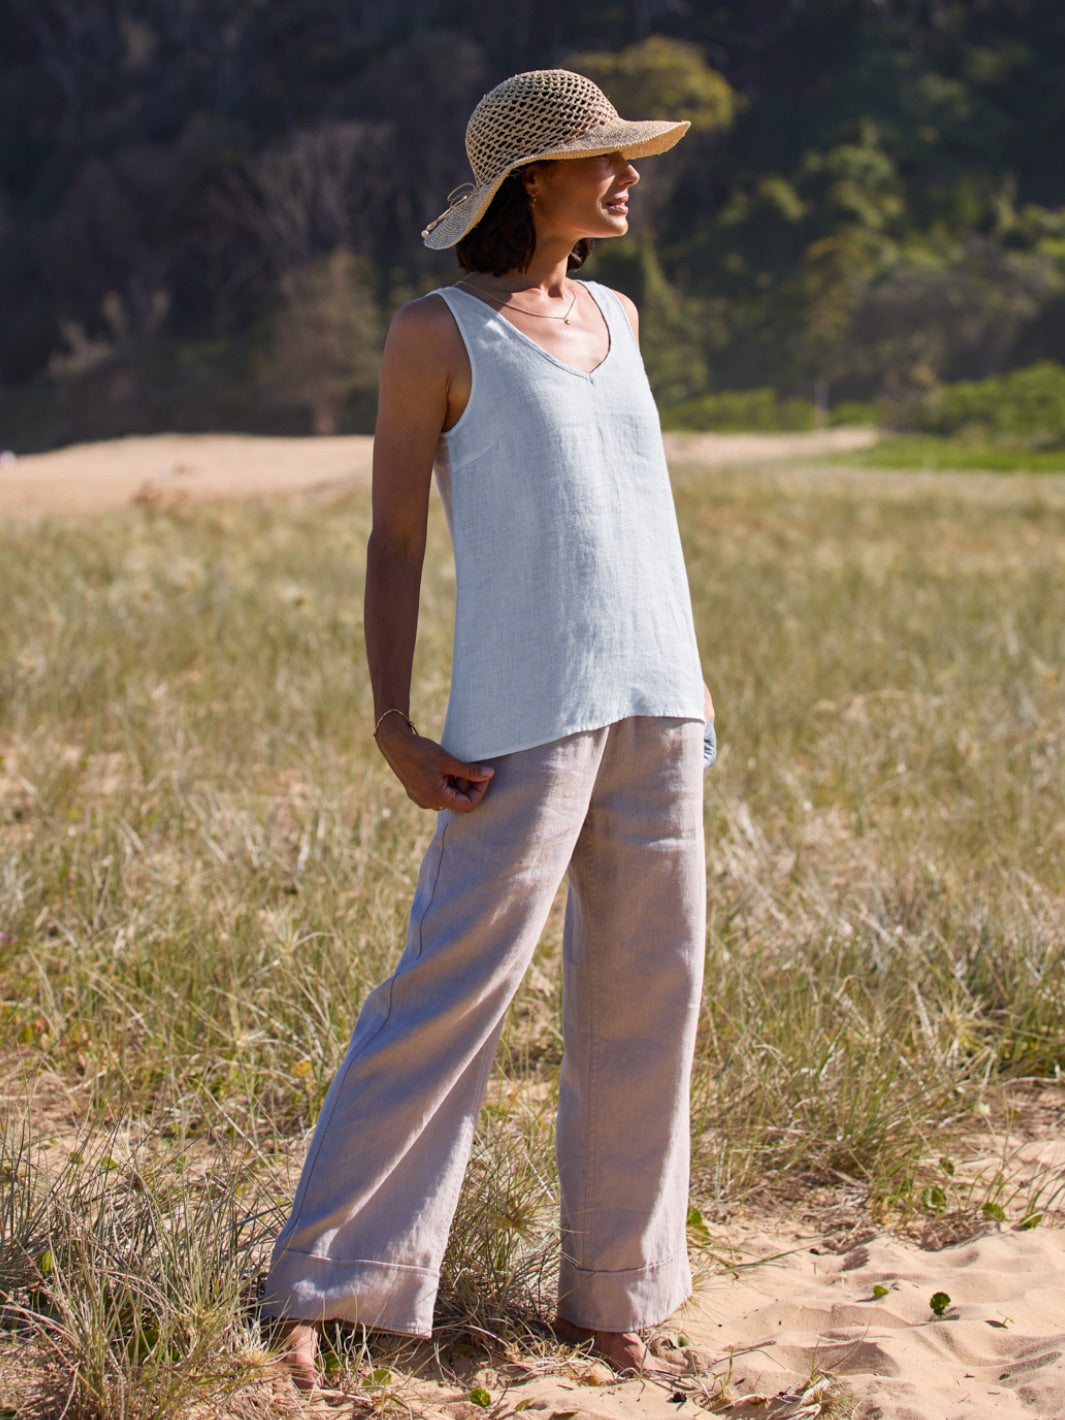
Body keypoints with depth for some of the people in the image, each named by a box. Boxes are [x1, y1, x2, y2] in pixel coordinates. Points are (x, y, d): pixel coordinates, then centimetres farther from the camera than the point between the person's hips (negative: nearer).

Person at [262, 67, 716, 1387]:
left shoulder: (614, 315, 15)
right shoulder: (435, 332, -3)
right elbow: (393, 542, -5)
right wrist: (394, 731, -14)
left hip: (651, 707, 6)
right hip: (522, 713, -6)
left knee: (643, 991, 7)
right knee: (452, 986, -9)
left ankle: (612, 1287, 19)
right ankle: (318, 1286, 0)